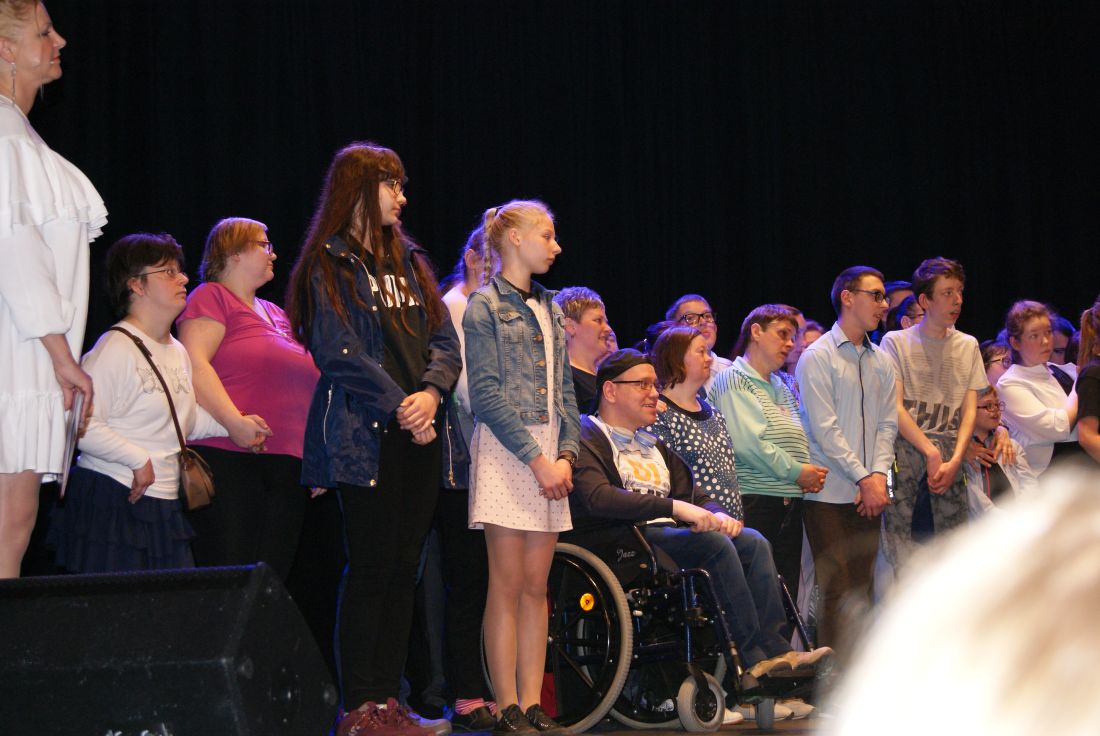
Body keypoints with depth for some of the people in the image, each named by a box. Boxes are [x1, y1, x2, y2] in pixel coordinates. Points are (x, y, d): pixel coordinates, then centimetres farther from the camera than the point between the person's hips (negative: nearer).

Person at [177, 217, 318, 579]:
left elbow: (303, 386, 31)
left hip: (288, 463, 8)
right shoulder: (212, 297, 1)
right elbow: (194, 365, -13)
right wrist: (235, 422, -23)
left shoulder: (276, 314, 25)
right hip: (228, 457, -8)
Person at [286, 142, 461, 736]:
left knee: (404, 568, 5)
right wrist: (399, 407, -14)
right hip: (365, 435, -6)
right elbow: (338, 351, -11)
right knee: (370, 566, -6)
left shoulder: (409, 261, 18)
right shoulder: (329, 265, -1)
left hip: (417, 434, 6)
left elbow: (444, 339, 12)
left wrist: (431, 392, -8)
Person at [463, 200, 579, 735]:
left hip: (549, 455, 6)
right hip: (505, 451, -6)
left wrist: (565, 455, -1)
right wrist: (537, 460, -15)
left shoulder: (549, 308, 16)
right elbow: (488, 396, -11)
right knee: (508, 586, -5)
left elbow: (565, 390, 15)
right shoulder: (485, 306, -4)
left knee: (537, 587, 5)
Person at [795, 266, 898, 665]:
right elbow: (825, 429, -10)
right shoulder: (817, 358, -4)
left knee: (862, 588, 7)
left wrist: (879, 474, -5)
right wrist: (863, 478, -13)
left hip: (869, 494, 6)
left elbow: (887, 425, 11)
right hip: (830, 493, -6)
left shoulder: (881, 362, 15)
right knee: (836, 589, -8)